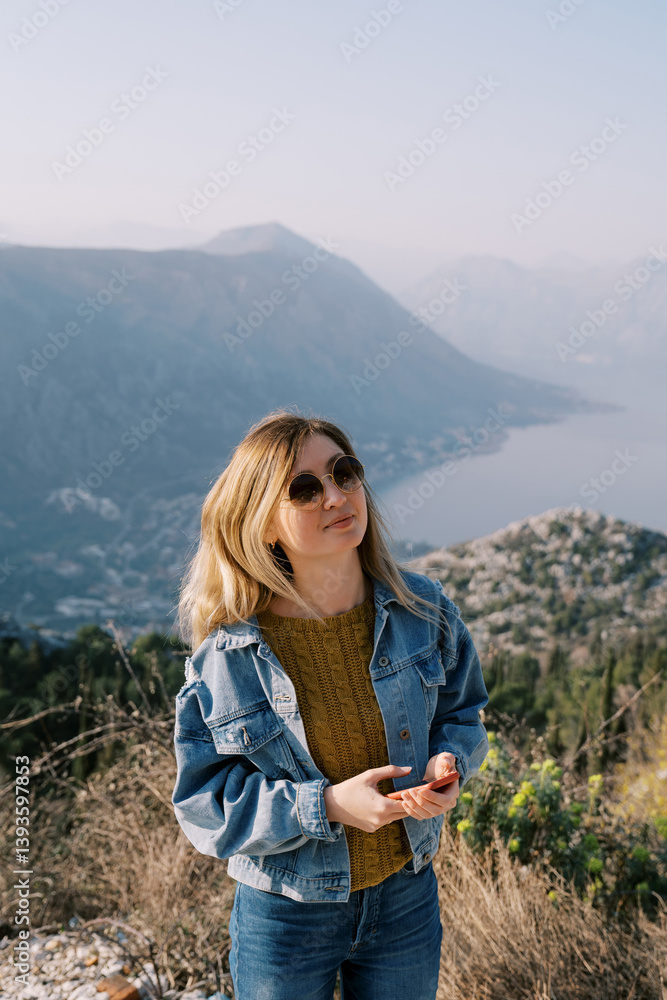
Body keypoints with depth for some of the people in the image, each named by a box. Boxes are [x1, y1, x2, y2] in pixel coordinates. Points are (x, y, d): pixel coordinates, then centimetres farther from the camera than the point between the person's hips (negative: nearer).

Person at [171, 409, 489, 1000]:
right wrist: (325, 805, -26)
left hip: (406, 899, 3)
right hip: (285, 918, -2)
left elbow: (461, 712, 5)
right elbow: (203, 802, -14)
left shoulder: (423, 610, -11)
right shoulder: (225, 656, -19)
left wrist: (447, 766, -17)